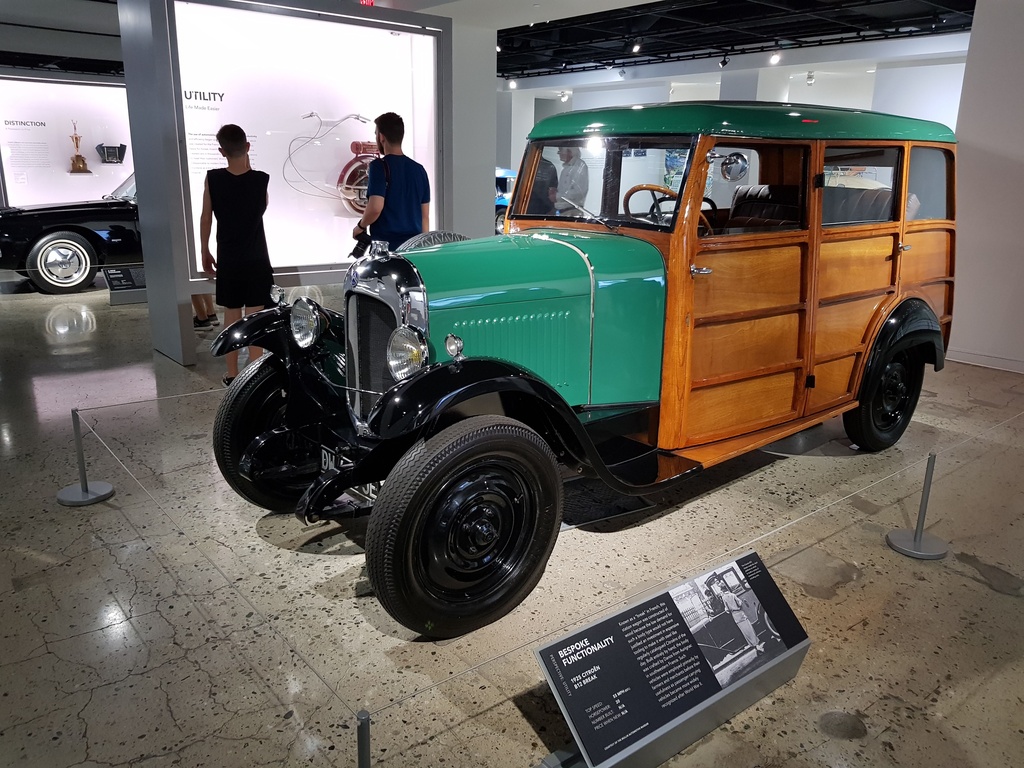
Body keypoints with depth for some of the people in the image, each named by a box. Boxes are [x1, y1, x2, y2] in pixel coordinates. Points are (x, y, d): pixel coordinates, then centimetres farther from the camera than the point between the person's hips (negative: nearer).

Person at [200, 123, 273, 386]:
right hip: (256, 260, -1)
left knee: (231, 317, 12)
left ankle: (232, 375, 20)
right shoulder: (261, 179, -10)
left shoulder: (212, 179, -8)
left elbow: (205, 218, 0)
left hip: (227, 261, 1)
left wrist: (205, 252, 12)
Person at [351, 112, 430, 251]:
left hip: (385, 246, -5)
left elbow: (375, 208, -19)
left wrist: (360, 226, 0)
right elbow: (425, 216, 12)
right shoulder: (419, 169, 10)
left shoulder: (379, 166, -8)